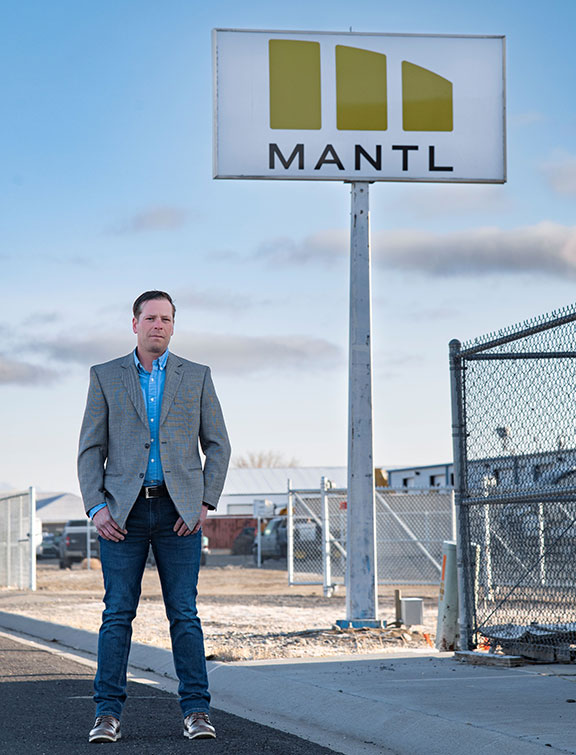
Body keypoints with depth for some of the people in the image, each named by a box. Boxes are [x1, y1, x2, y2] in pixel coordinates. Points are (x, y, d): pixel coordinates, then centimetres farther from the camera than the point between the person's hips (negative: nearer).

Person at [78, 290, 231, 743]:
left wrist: (206, 503, -3)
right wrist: (96, 508, -6)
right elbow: (91, 448, 5)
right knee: (118, 613, -2)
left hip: (178, 511, 0)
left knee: (184, 613, -1)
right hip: (123, 511, 0)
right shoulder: (106, 377, 8)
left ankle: (197, 711, 3)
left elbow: (217, 445, 8)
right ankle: (108, 713, 1)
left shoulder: (197, 377, 9)